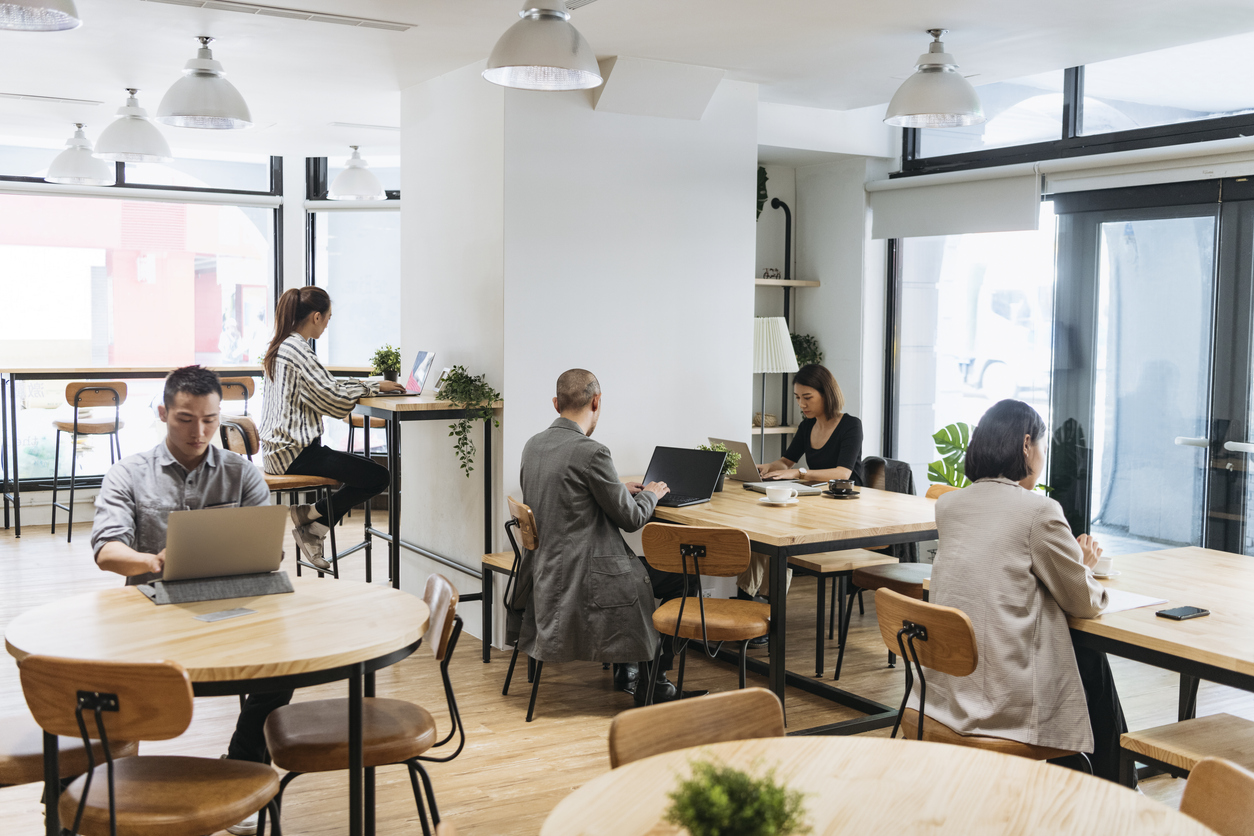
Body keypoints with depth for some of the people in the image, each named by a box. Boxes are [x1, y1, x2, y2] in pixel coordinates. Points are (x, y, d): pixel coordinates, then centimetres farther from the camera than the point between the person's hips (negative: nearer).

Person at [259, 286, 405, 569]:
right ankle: (311, 515, -1)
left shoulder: (279, 347, 15)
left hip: (279, 449, 11)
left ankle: (311, 528, 12)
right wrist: (374, 387, -5)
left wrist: (366, 385, 11)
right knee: (378, 477, -12)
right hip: (296, 453, -11)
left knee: (363, 470, 20)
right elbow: (335, 399, -19)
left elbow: (322, 387, 21)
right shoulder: (298, 350, -17)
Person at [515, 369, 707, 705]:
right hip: (584, 579, -9)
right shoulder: (591, 452, -22)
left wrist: (620, 489, 20)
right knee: (679, 578, 7)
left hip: (547, 570, 9)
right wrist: (650, 494, 8)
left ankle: (627, 671, 32)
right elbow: (631, 518, -13)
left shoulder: (533, 446, 4)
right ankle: (651, 682, 19)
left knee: (642, 568, 29)